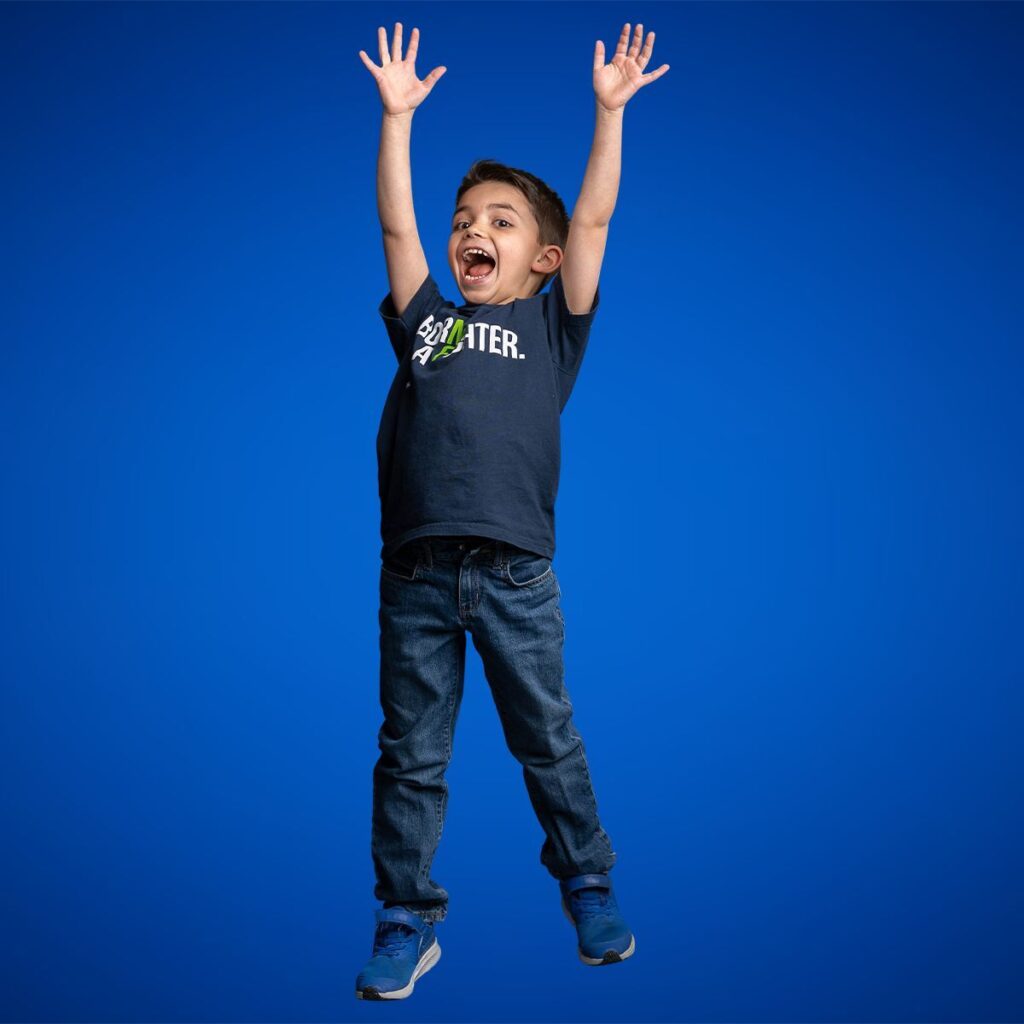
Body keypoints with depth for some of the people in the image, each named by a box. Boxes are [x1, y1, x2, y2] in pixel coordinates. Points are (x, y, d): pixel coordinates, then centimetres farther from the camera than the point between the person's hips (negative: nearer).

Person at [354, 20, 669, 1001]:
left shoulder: (550, 325, 12)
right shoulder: (423, 318, 17)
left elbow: (593, 220, 6)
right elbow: (394, 223, 13)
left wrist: (609, 109, 4)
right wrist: (397, 114, 11)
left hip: (514, 571, -2)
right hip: (414, 573, 2)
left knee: (547, 742, 10)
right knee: (409, 754, 8)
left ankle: (588, 887, 30)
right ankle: (407, 920, 20)